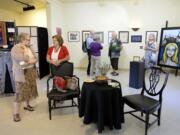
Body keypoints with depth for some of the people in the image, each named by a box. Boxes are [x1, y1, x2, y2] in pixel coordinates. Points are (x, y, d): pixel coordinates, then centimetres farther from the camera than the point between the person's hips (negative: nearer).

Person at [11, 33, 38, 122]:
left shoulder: (29, 48, 9)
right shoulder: (15, 49, -13)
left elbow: (35, 59, 2)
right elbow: (24, 59, -27)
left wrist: (28, 62, -15)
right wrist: (25, 49, -15)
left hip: (31, 73, 7)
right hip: (21, 74, -7)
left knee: (29, 90, 16)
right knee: (20, 93, -5)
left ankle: (27, 105, 35)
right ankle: (16, 113, 6)